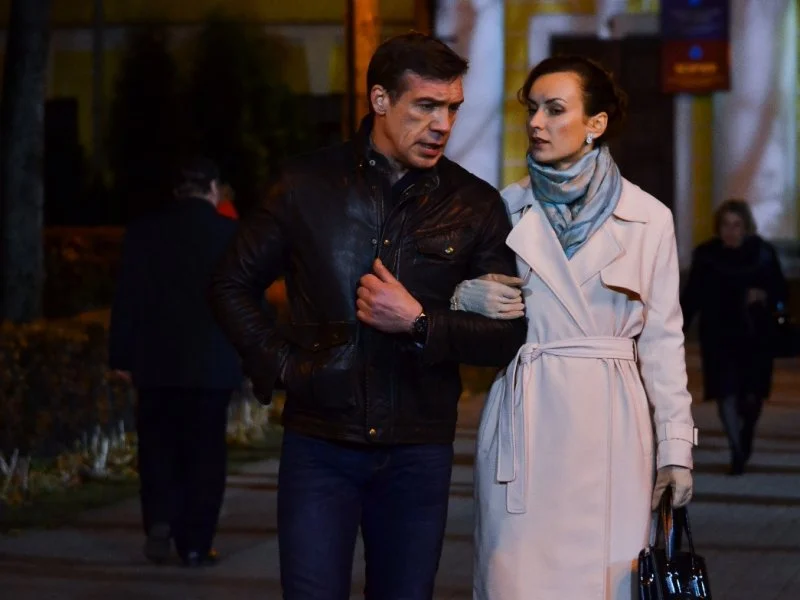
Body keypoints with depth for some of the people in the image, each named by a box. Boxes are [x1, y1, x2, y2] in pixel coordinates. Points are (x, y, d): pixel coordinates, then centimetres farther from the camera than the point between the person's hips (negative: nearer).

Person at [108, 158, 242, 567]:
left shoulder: (144, 231, -1)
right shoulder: (230, 233, -5)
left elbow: (127, 298, -1)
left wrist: (121, 356, 5)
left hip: (155, 363, 1)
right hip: (211, 364, -1)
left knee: (158, 445, 14)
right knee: (204, 451, 6)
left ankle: (160, 519, -6)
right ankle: (195, 544, 5)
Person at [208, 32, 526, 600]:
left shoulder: (476, 206, 2)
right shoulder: (308, 185, 1)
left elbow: (509, 335, -1)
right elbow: (232, 285, 11)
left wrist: (419, 324, -14)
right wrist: (280, 364, 0)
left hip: (418, 449, 1)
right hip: (319, 443, -1)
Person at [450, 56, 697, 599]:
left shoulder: (648, 218, 3)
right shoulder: (505, 208, 5)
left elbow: (662, 340, 6)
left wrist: (676, 447, 3)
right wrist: (465, 299, -12)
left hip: (611, 431, 0)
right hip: (525, 427, 0)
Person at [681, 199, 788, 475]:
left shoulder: (763, 253, -5)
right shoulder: (706, 255, -5)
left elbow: (781, 291, 3)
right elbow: (692, 297, 0)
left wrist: (766, 296, -19)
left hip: (755, 335, 0)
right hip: (719, 335, 0)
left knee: (751, 395, 5)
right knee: (726, 393, -6)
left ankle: (745, 440, 35)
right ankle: (737, 452, 5)